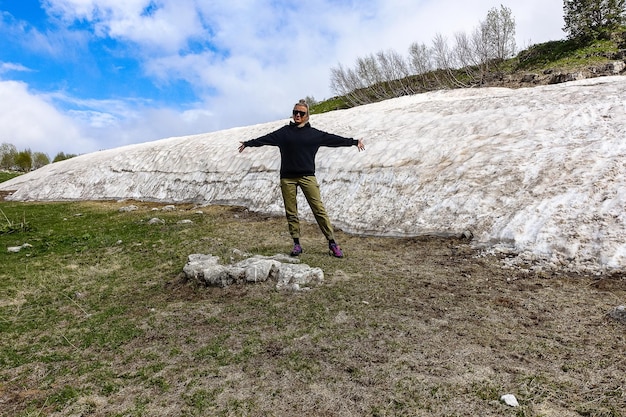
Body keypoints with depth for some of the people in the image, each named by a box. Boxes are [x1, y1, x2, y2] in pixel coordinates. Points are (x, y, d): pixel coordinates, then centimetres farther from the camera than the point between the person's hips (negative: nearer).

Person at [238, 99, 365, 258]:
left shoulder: (313, 133, 8)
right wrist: (248, 143, 18)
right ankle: (297, 244, 15)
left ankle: (332, 243, -2)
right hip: (287, 178, 2)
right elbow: (265, 139, 15)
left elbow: (333, 139, 7)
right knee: (291, 212, 4)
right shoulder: (284, 132, 10)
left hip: (307, 176, -2)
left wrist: (354, 142, 6)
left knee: (319, 209, -7)